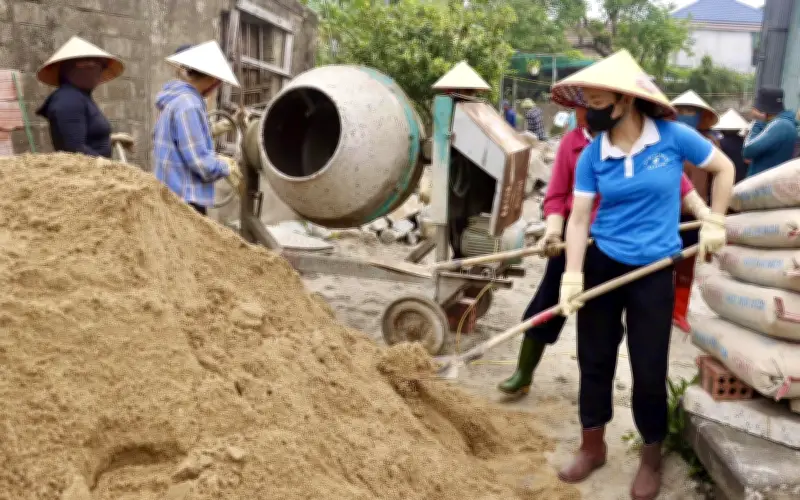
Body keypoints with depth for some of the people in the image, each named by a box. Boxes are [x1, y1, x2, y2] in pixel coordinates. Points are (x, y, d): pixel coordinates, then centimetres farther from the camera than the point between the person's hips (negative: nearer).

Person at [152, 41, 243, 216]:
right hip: (183, 199, -10)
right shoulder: (188, 104, -18)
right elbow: (199, 161, -21)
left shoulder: (175, 99, 12)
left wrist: (217, 160, 13)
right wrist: (226, 167, -4)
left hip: (171, 195, 10)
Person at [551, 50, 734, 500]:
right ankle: (593, 447, 31)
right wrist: (572, 275, -17)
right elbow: (579, 216, -7)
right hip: (601, 264, 2)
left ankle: (652, 458, 29)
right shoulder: (592, 156, -6)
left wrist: (715, 223, 0)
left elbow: (724, 168, 5)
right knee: (594, 360, 10)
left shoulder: (673, 137, -11)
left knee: (649, 370, 5)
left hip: (654, 271, -2)